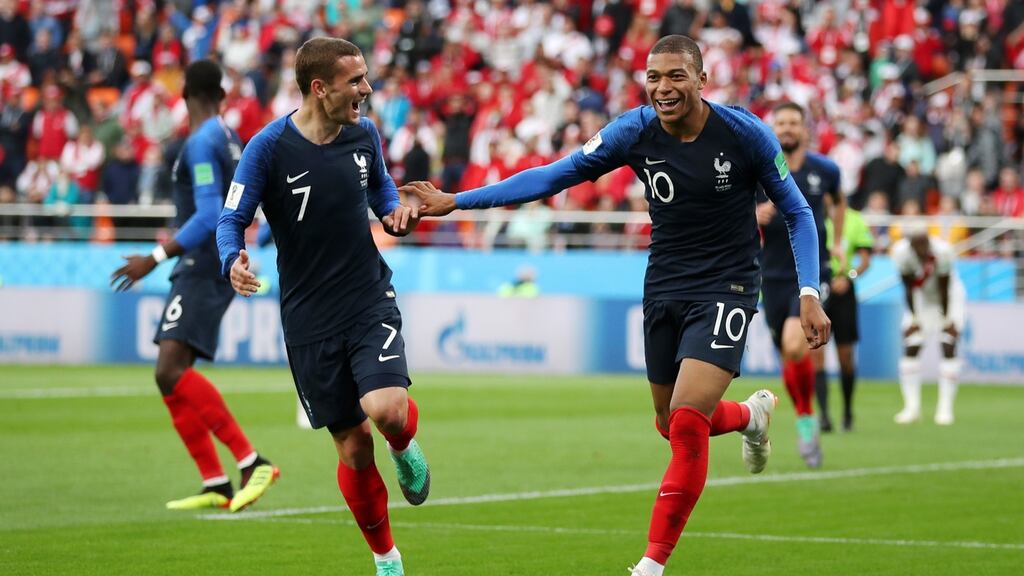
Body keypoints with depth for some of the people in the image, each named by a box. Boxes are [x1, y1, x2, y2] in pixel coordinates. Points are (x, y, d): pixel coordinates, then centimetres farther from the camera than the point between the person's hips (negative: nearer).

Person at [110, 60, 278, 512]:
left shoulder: (202, 143, -13)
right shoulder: (229, 139, 16)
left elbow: (208, 217, -22)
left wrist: (156, 258, -22)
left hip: (204, 267, -10)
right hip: (198, 272, 10)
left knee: (172, 370, -22)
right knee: (170, 378, 6)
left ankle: (252, 462, -25)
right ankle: (216, 486, 3)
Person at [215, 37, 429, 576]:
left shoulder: (364, 133, 0)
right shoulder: (269, 147, -13)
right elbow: (232, 219, -8)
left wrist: (395, 212, -2)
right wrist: (233, 262, -29)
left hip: (370, 299, 2)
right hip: (310, 319, -2)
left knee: (386, 409, -24)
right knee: (353, 447, 3)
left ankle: (405, 450, 14)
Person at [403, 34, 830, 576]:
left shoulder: (744, 132, -14)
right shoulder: (636, 131, -8)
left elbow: (797, 212, -3)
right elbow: (555, 175, -5)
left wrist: (809, 294, -12)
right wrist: (458, 200, -10)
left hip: (726, 290, -4)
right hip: (664, 288, 4)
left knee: (687, 424, -18)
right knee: (672, 426, 15)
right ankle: (752, 414, 49)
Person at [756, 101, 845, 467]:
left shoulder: (825, 169, 1)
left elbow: (839, 200, 24)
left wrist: (836, 242, 17)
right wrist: (755, 217, -19)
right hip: (774, 276, 2)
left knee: (794, 345, -24)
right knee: (788, 358, 7)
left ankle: (807, 419, -6)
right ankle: (804, 423, 28)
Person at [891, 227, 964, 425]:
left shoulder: (942, 251, -32)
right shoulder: (902, 252, -27)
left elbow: (944, 288, -22)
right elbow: (909, 288, -16)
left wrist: (946, 319, -15)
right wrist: (914, 318, -13)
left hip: (949, 298, -2)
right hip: (921, 300, 2)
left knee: (948, 347, -12)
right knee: (910, 348, -6)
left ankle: (945, 407, -7)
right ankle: (912, 406, 3)